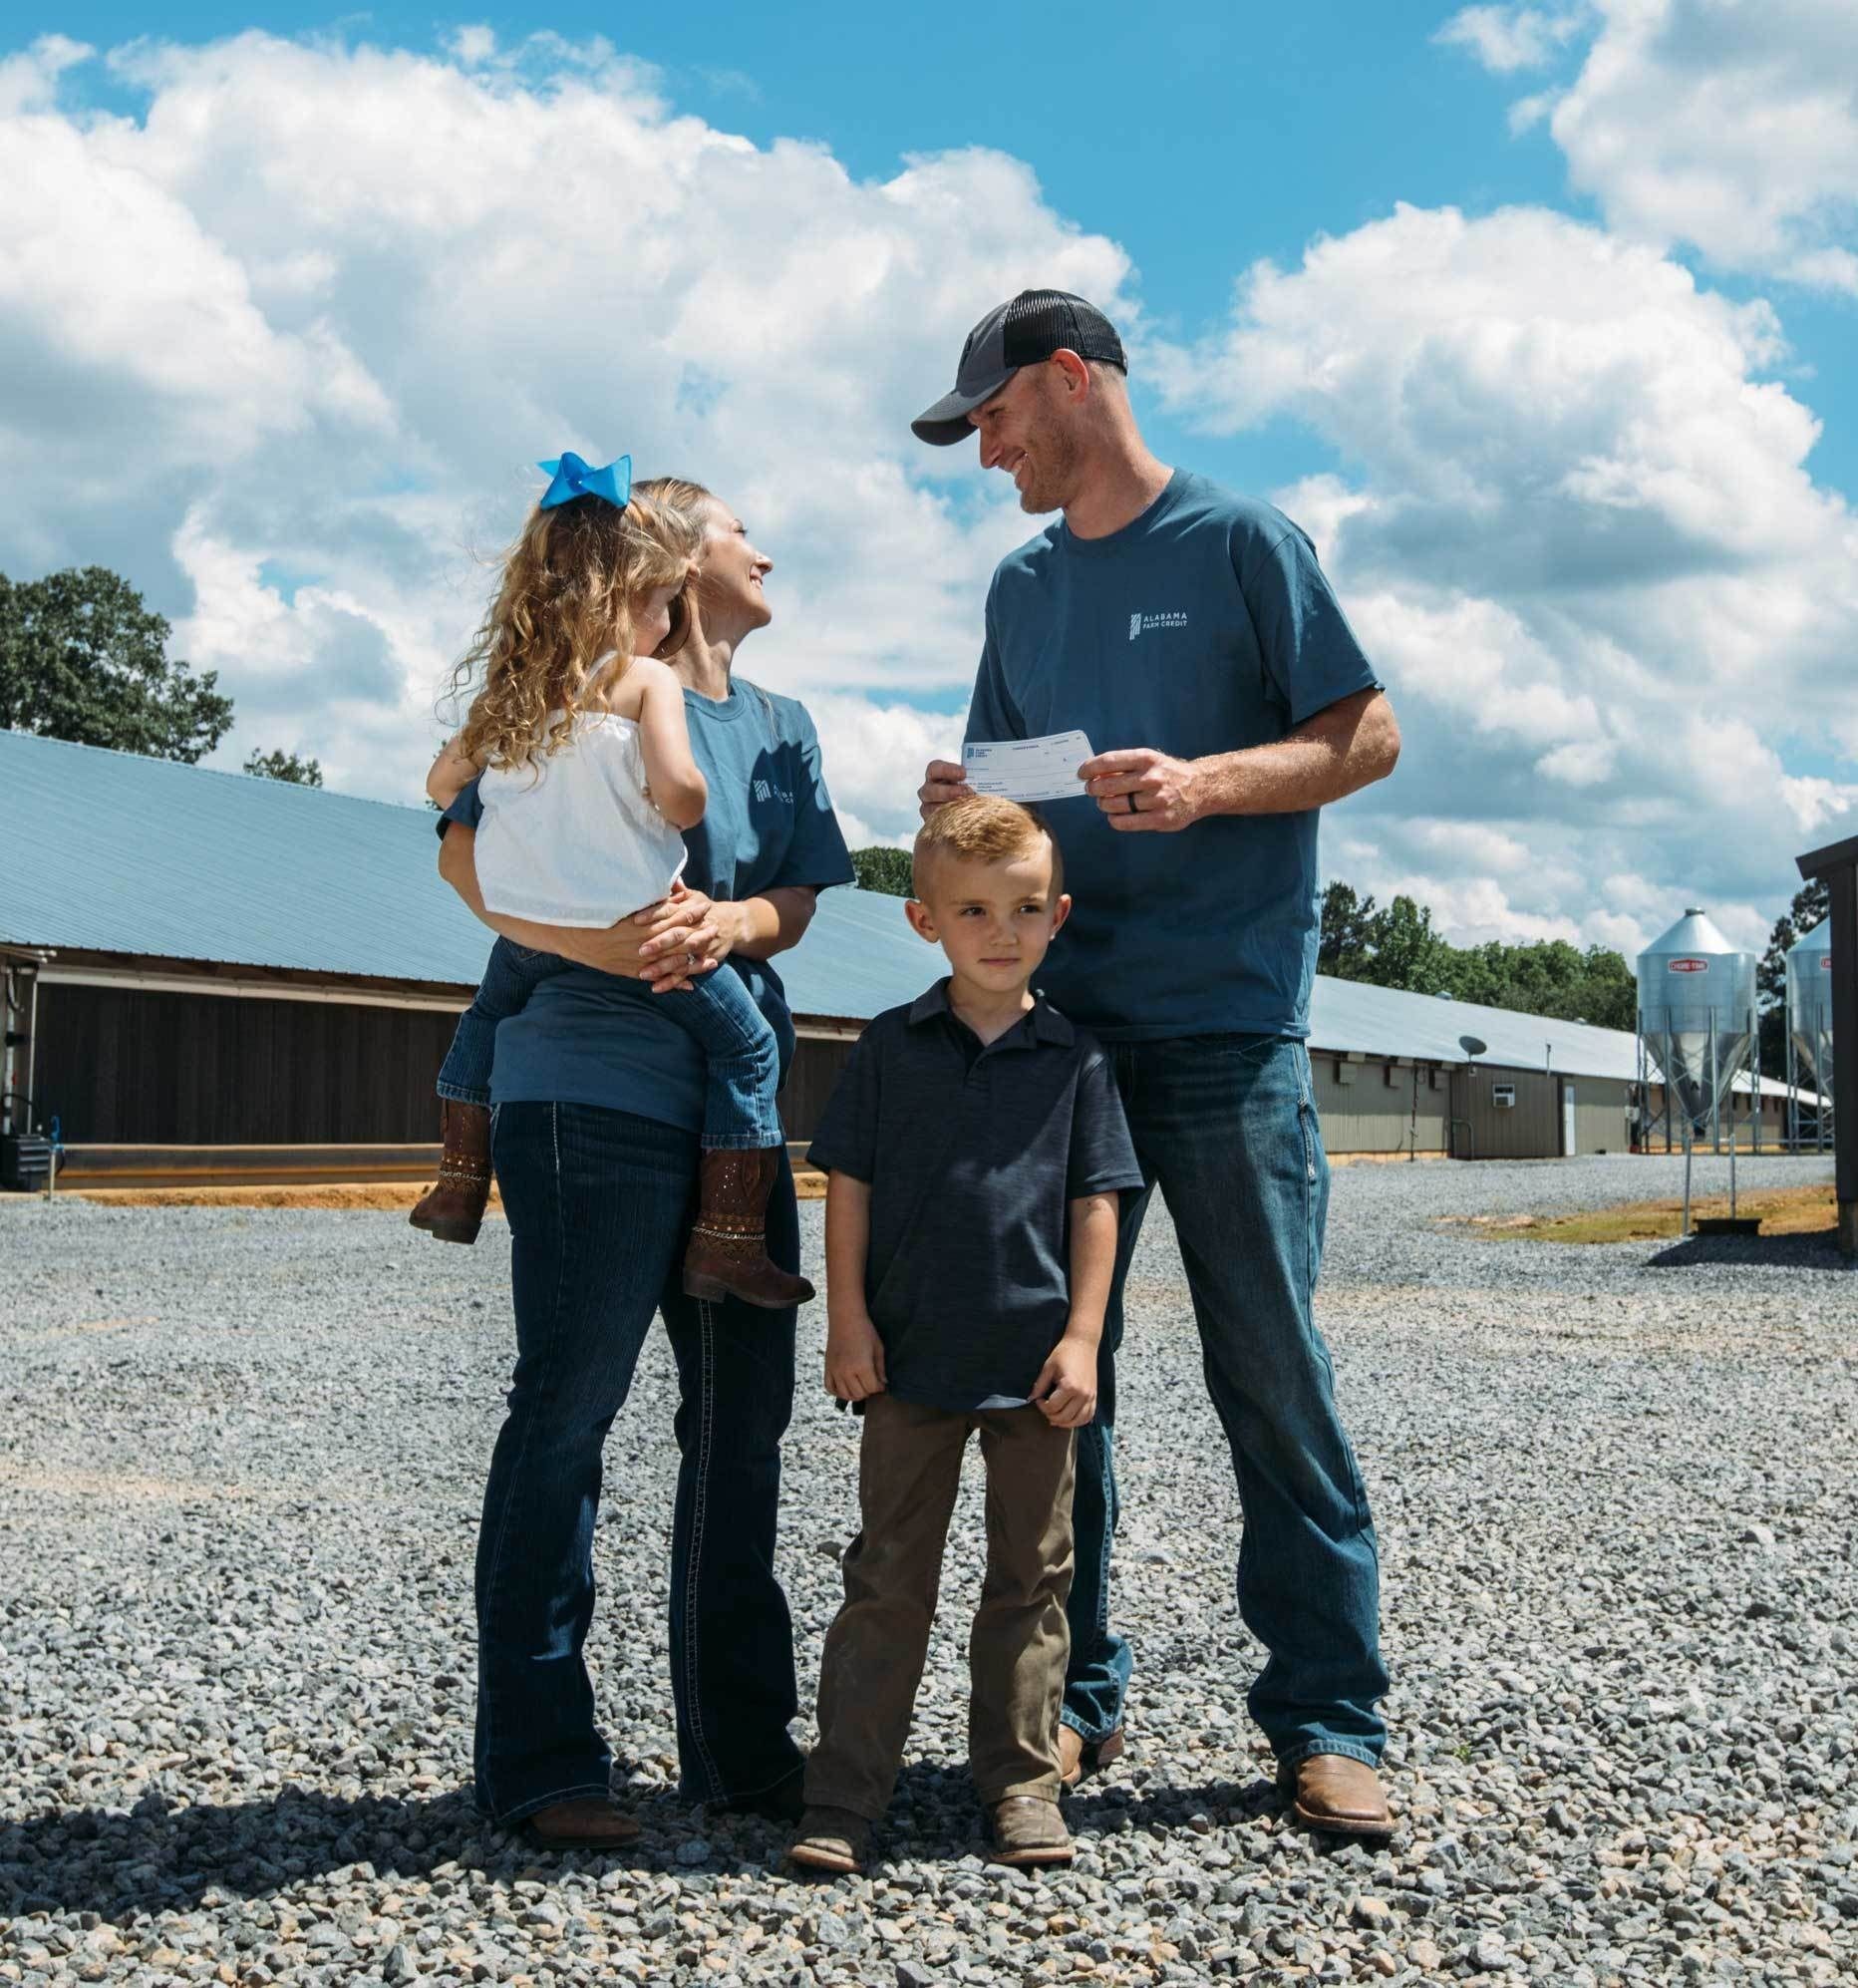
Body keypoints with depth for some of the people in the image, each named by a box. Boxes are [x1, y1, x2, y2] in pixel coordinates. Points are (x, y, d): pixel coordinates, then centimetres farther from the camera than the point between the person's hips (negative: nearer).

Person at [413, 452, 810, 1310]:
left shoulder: (510, 684, 7)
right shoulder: (646, 678, -10)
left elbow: (443, 781, 15)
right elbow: (678, 790, -25)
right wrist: (679, 812, -3)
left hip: (529, 924, 6)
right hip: (634, 918, -6)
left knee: (486, 1017, 35)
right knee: (747, 1050, 5)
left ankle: (459, 1185, 38)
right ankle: (726, 1240, -1)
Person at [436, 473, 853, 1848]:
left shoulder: (782, 727, 21)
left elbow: (795, 901, 13)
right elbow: (471, 853, -8)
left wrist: (729, 923, -10)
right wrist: (602, 943, -22)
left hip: (740, 1095, 7)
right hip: (591, 1087, -7)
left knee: (744, 1413, 9)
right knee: (571, 1406, -5)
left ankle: (742, 1740, 20)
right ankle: (538, 1757, 4)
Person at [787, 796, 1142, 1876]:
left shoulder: (1075, 1058, 1)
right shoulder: (893, 1047, 1)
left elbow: (1097, 1204, 1)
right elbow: (849, 1185, 2)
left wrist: (1083, 1336, -5)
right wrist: (849, 1320, -4)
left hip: (1035, 1361, 1)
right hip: (913, 1354, 0)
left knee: (1031, 1575, 10)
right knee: (889, 1577, 6)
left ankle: (1022, 1778, 23)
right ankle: (848, 1790, 11)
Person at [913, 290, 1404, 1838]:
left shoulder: (1241, 540, 2)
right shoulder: (1023, 587, 18)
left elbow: (1367, 735, -2)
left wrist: (1205, 784, -18)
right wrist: (967, 809, 0)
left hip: (1226, 1029, -5)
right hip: (1059, 1025, 6)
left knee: (1272, 1375, -3)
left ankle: (1328, 1717, 6)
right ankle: (1075, 1697, 17)